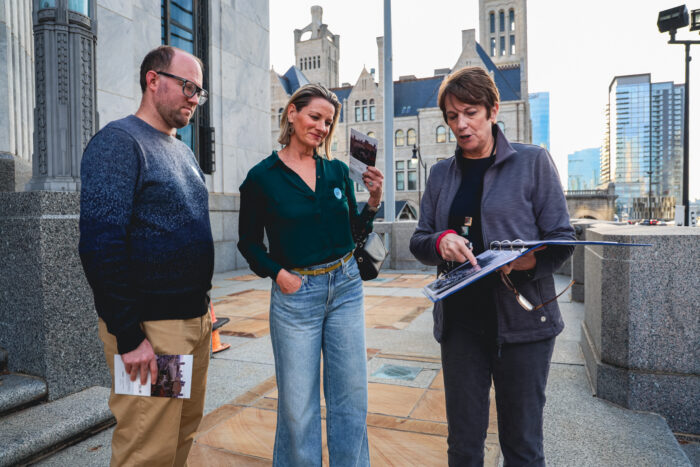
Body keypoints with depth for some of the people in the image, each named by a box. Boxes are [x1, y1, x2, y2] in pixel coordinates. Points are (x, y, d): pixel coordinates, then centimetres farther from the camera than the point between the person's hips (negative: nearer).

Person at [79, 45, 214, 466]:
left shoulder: (183, 150, 16)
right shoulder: (119, 142, -11)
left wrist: (203, 304, 17)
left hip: (196, 320, 8)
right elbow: (101, 244, -19)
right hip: (151, 327, -8)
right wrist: (129, 336, -19)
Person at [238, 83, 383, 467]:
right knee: (298, 404, 8)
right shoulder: (262, 177, -3)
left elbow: (354, 232, 9)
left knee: (351, 396, 12)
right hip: (295, 293, -3)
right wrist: (278, 274, -10)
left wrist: (373, 202, -6)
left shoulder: (338, 171, 6)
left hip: (345, 287, 4)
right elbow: (249, 241, 2)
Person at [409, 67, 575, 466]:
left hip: (521, 318, -2)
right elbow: (419, 242, 9)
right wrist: (440, 242, -14)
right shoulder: (442, 174, 10)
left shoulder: (533, 162, -1)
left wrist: (529, 261, -25)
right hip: (460, 321, 3)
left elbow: (563, 238, -3)